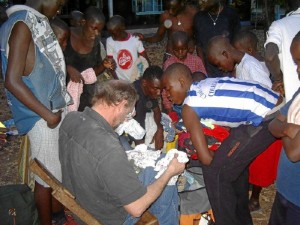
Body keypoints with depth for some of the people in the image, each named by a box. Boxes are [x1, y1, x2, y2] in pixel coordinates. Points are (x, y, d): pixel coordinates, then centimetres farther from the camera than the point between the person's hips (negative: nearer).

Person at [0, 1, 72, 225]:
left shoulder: (37, 22, 9)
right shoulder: (22, 24, -18)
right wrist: (47, 114, -18)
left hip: (54, 109, 9)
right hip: (42, 117, -9)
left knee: (59, 167, 21)